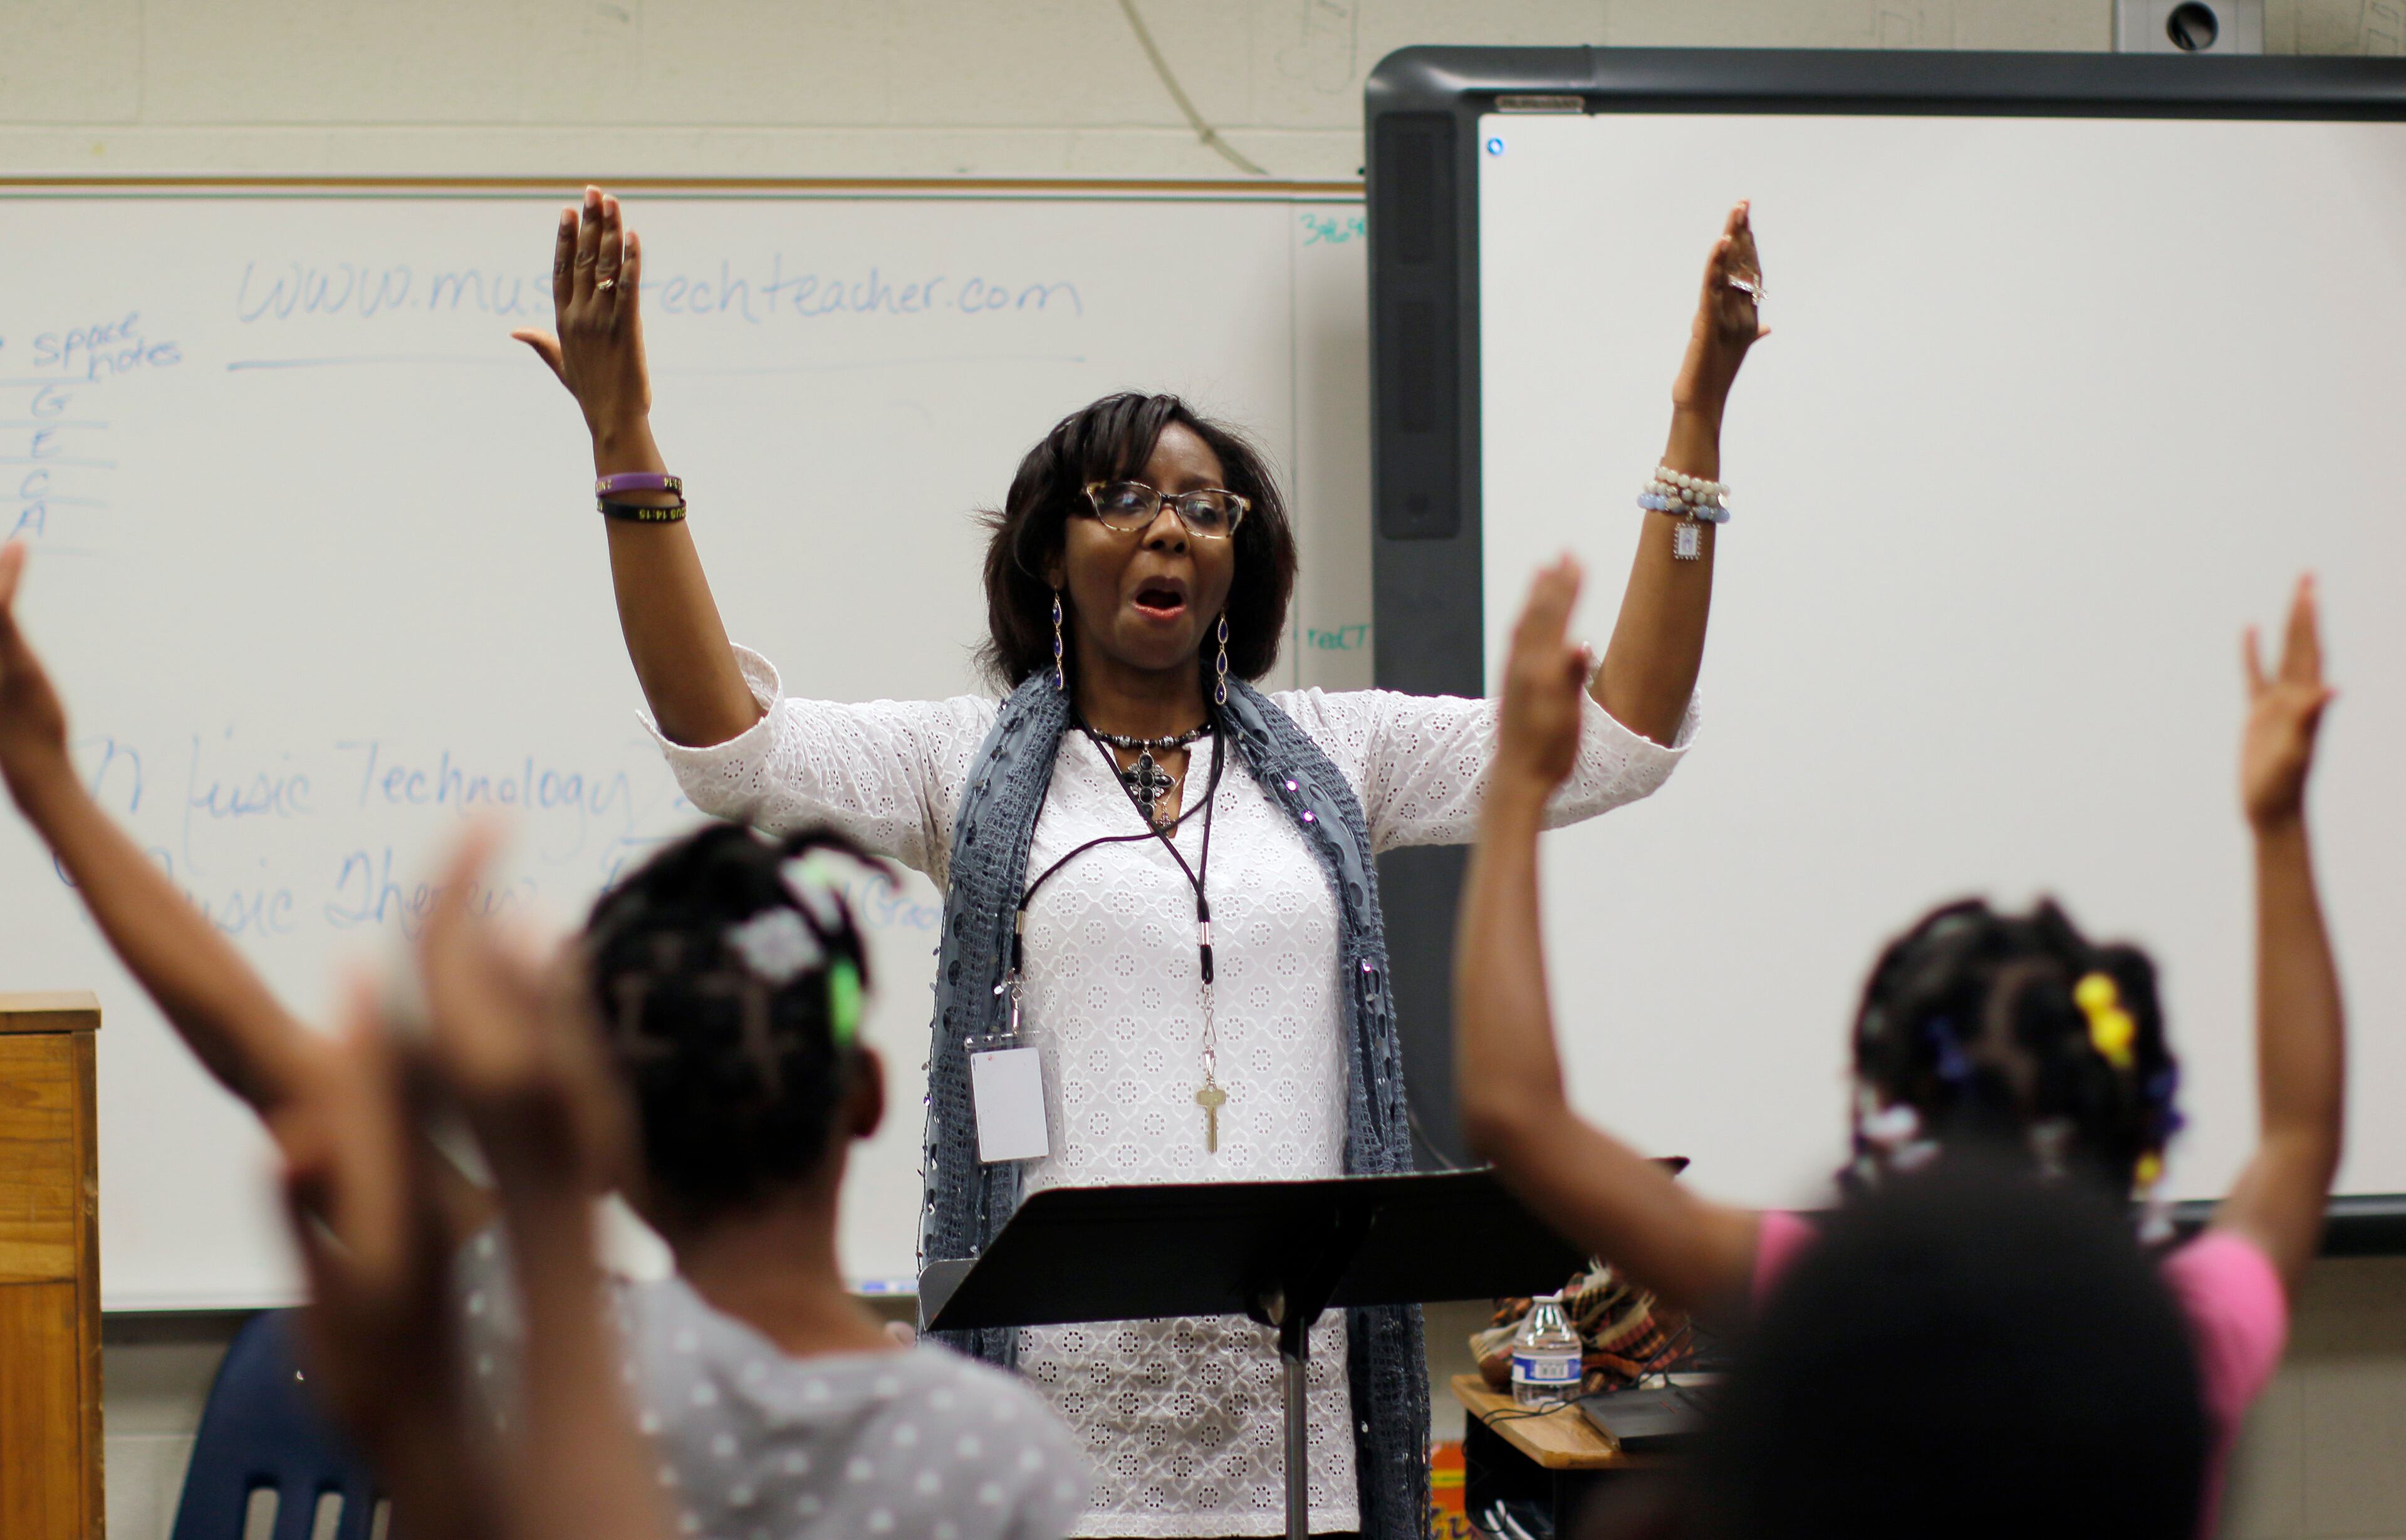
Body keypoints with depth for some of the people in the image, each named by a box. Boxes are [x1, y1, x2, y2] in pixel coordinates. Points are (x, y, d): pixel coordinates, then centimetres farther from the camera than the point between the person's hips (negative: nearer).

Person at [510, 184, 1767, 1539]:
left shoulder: (1327, 756, 14)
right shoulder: (975, 763, 8)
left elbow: (1619, 738, 11)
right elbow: (731, 745, -6)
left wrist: (1696, 428, 6)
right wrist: (627, 439, -14)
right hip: (1067, 1378, -2)